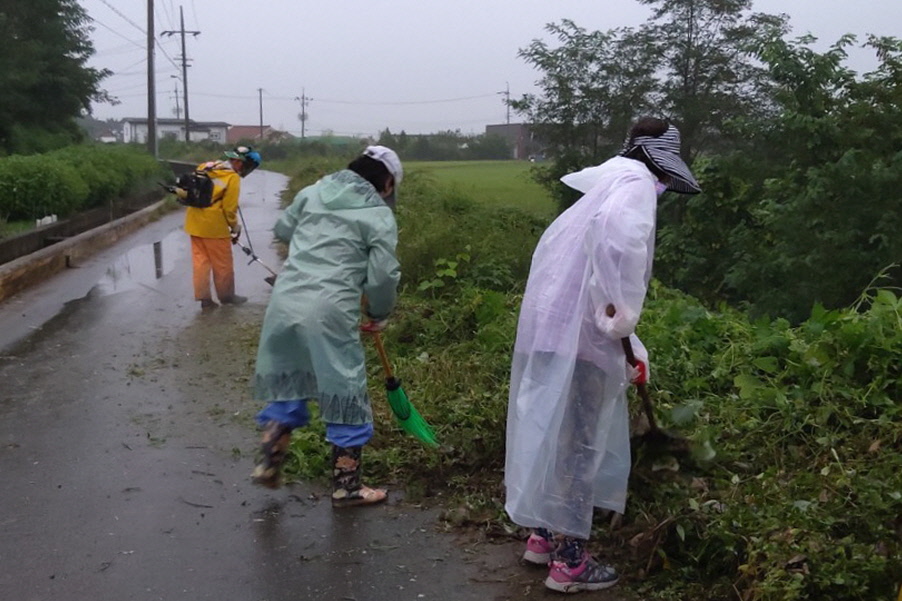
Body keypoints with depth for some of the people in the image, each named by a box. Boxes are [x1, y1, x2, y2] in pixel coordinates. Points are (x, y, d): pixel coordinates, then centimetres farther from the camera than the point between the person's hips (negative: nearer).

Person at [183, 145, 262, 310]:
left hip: (195, 222, 7)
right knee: (223, 264, 10)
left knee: (200, 260, 11)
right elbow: (229, 209, -13)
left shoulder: (205, 166, 9)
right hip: (214, 225, -7)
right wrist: (235, 228, 3)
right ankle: (227, 296, 23)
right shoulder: (232, 178, -13)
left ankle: (204, 298, 14)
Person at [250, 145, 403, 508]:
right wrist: (379, 314, 12)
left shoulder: (312, 193, 14)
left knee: (289, 384, 23)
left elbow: (282, 230, 27)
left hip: (285, 302, 5)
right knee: (346, 395, 9)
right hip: (330, 313, -5)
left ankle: (269, 465, 29)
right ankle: (346, 487, 19)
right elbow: (383, 276, -5)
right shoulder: (380, 216, 0)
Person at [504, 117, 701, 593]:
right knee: (578, 444, 0)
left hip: (556, 329, 10)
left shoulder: (609, 186, 24)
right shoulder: (636, 182, -6)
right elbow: (619, 236, -31)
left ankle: (544, 535, 34)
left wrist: (632, 350, 34)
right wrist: (620, 313, -22)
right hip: (579, 335, -9)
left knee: (556, 436, 20)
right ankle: (568, 562, 10)